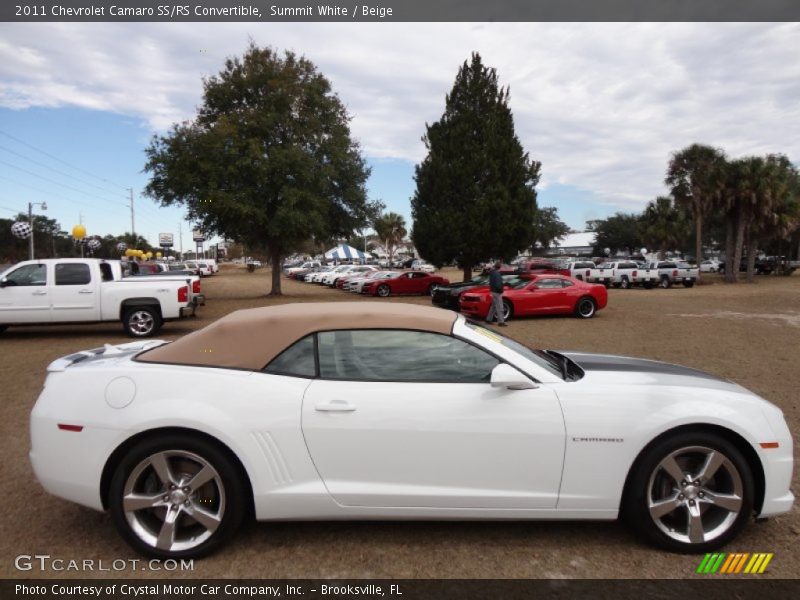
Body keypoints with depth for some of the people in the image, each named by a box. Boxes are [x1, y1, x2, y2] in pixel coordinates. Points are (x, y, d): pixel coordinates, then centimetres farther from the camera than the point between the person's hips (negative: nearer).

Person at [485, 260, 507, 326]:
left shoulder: (492, 272, 9)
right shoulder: (497, 274, -20)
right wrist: (500, 290, -14)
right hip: (497, 292, -10)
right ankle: (501, 322, -5)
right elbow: (498, 284, -24)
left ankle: (488, 319, 24)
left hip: (493, 291, 10)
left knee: (493, 306, 18)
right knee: (499, 307, -6)